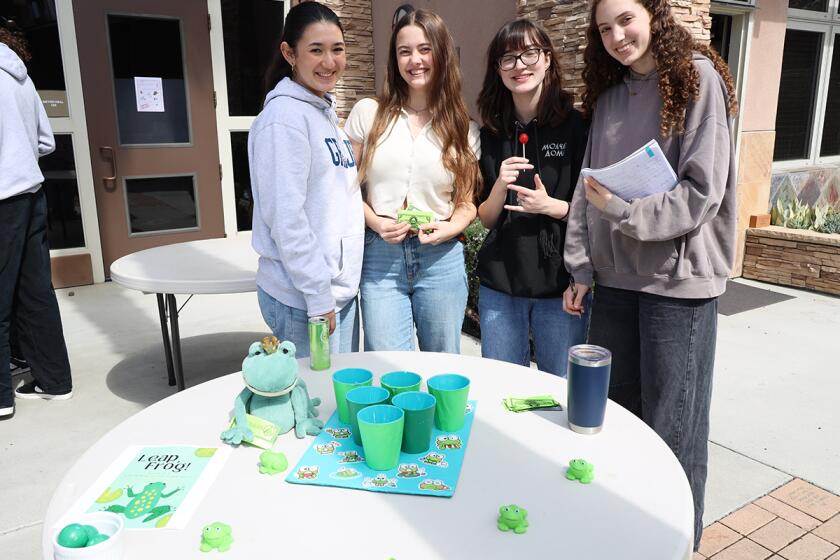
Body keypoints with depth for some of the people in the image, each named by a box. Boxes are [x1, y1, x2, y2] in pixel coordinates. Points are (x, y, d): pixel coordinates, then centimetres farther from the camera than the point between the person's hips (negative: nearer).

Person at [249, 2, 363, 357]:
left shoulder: (325, 111, 13)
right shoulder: (285, 117, -14)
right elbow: (286, 218, -19)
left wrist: (340, 284, 13)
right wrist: (319, 296, -18)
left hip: (342, 288, 9)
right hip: (304, 299, -9)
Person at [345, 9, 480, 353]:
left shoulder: (463, 128, 6)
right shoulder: (368, 113, 3)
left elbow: (467, 202, 10)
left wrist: (449, 228, -11)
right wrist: (375, 222, -11)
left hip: (440, 258, 1)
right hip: (380, 258, -1)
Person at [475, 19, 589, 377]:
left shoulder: (577, 126, -6)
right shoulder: (491, 133, 4)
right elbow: (486, 218, 7)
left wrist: (551, 206, -19)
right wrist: (500, 187, -13)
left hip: (560, 286, -3)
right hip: (499, 286, 3)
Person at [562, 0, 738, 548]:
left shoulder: (697, 78, -5)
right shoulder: (609, 92, 11)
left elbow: (701, 194, -12)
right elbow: (588, 188, 8)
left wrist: (622, 210, -16)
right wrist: (582, 267, 3)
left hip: (678, 279, -5)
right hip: (615, 276, 6)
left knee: (672, 430, 3)